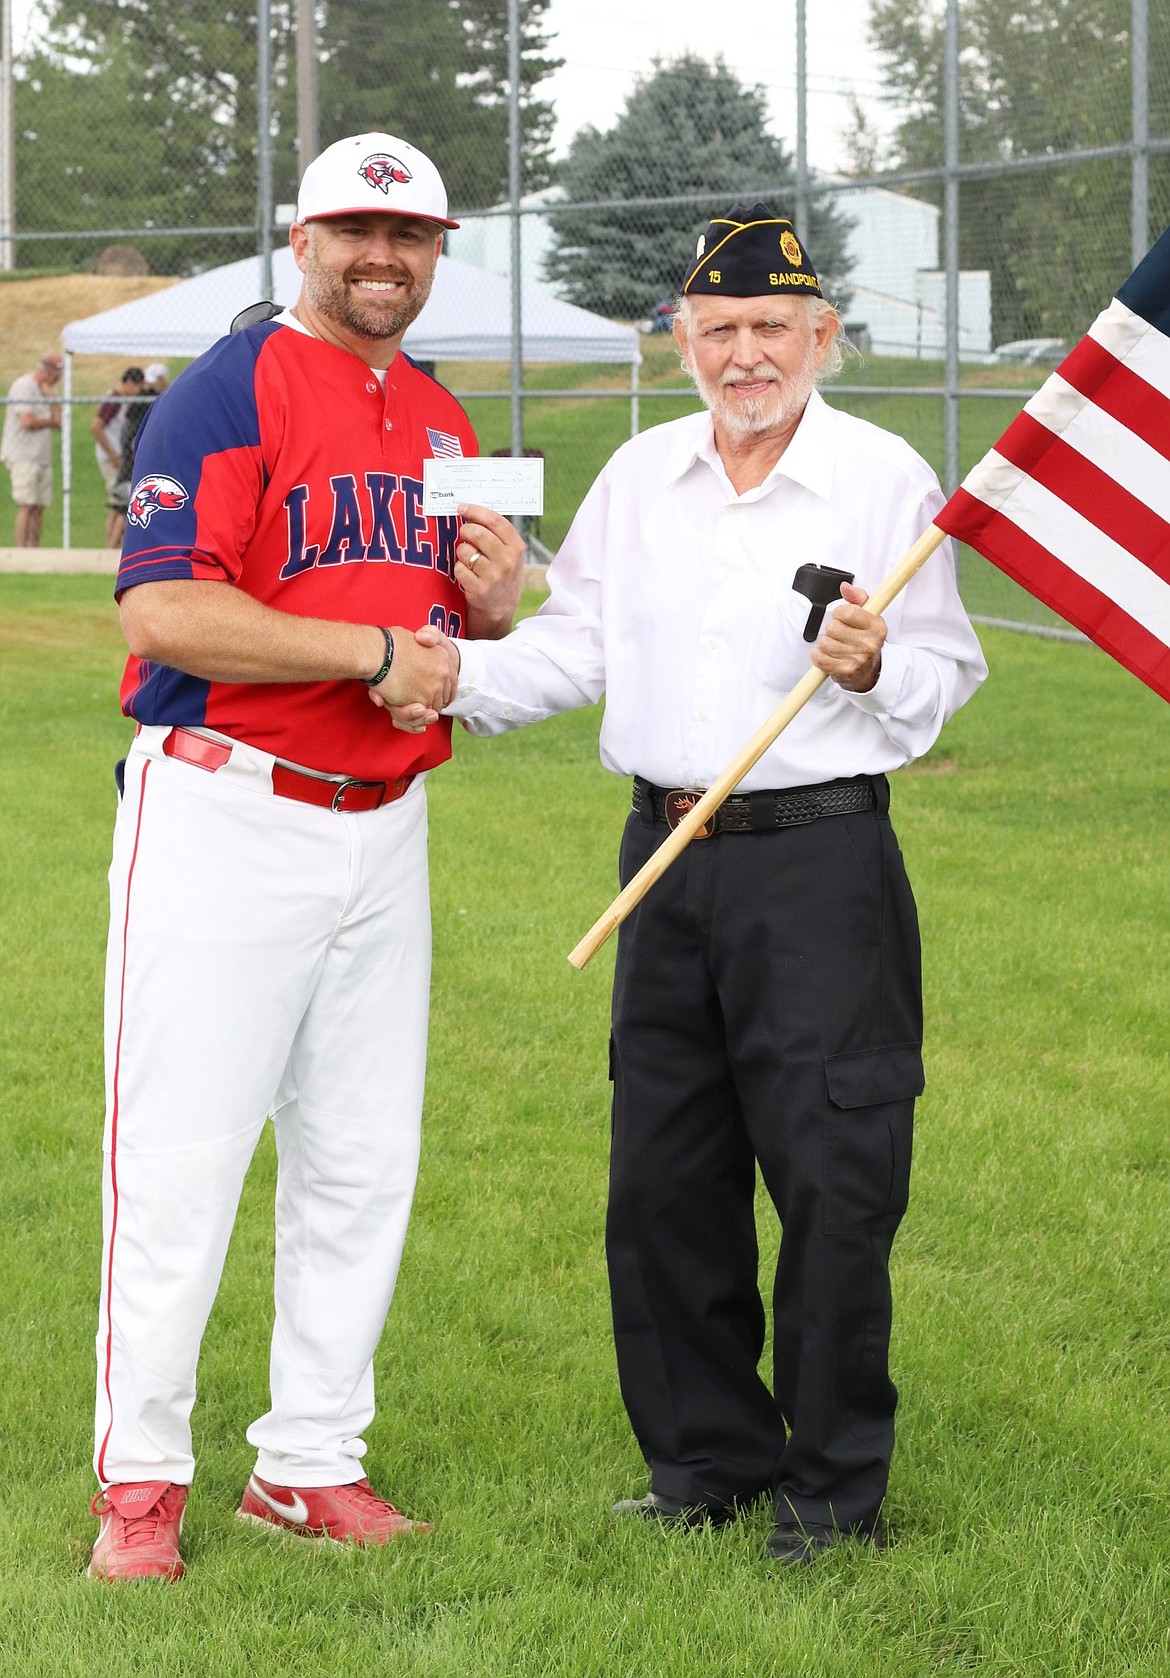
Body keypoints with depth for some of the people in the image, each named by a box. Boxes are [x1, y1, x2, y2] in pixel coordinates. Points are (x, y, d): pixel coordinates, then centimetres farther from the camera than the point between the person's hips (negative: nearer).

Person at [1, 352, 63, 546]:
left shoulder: (44, 390, 18)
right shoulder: (23, 386, -9)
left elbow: (59, 420, 9)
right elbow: (28, 421, -19)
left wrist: (50, 395, 0)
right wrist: (50, 422, -1)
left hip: (42, 457, 9)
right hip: (23, 456, -9)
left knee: (39, 508, 5)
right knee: (27, 507, -11)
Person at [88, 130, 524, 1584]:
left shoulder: (443, 424, 16)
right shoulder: (230, 391, -8)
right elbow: (164, 611, -19)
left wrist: (492, 607, 1)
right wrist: (375, 652, -18)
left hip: (383, 828, 7)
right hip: (223, 814, -7)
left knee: (363, 1163, 9)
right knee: (178, 1155, -5)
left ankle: (311, 1464, 19)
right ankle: (140, 1477, 5)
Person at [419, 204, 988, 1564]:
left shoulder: (885, 479, -2)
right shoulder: (639, 477, 12)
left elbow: (945, 673, -1)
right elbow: (577, 643, 12)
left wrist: (877, 669, -22)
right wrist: (467, 677, -5)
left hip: (821, 856, -5)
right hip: (669, 858, 5)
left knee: (833, 1175, -5)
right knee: (663, 1174, 9)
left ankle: (836, 1483, 6)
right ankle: (707, 1454, 22)